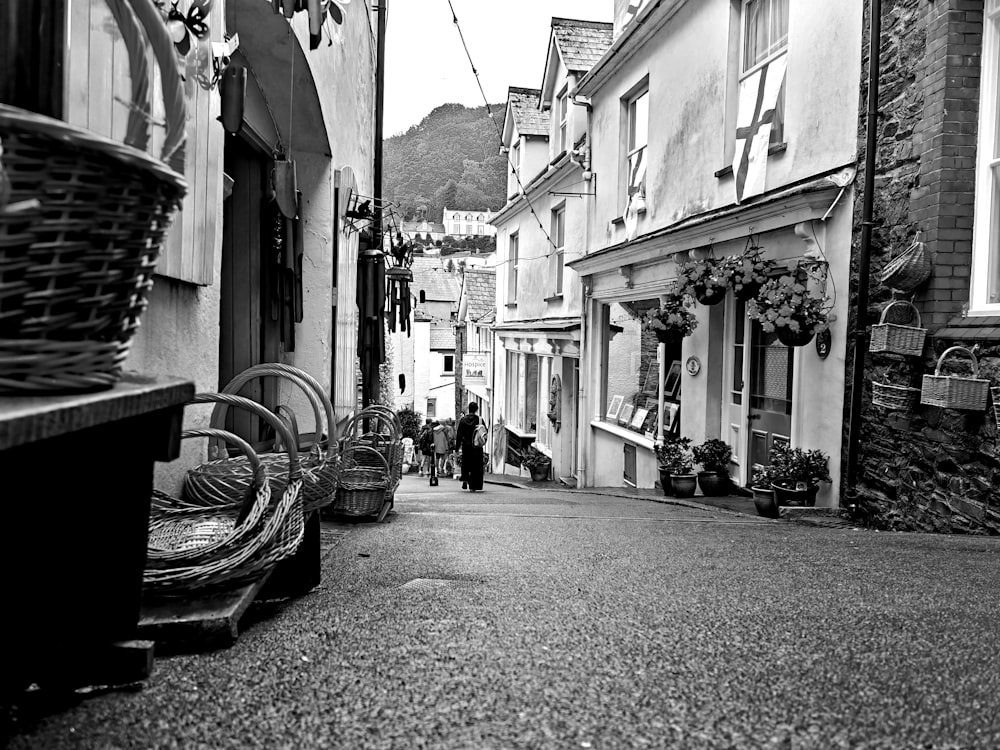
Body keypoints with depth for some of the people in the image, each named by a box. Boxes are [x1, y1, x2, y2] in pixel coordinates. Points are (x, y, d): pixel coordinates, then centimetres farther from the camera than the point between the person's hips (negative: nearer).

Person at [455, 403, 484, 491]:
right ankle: (472, 487, 3)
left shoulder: (462, 420, -2)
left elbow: (459, 434, -1)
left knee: (465, 464, 19)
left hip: (465, 446, 2)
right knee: (475, 466, 5)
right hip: (477, 447, -2)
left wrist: (457, 447, 3)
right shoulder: (479, 420, -6)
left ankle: (465, 479, -3)